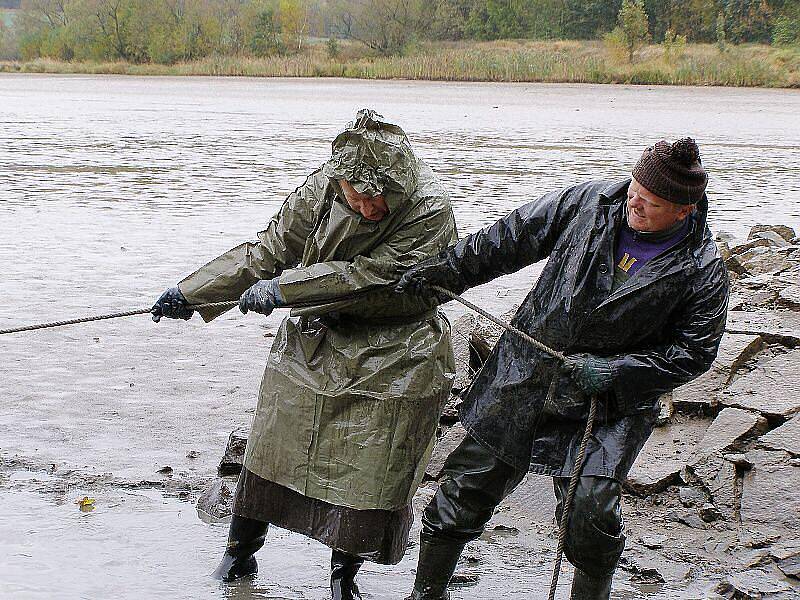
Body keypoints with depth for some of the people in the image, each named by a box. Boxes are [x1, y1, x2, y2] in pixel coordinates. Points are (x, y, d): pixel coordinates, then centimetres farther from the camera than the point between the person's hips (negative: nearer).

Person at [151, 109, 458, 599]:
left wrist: (283, 288, -29)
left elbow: (371, 276, -29)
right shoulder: (322, 190, -10)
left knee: (370, 471, -1)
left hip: (392, 362, -4)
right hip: (313, 343, 4)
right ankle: (241, 548, 34)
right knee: (273, 450, 12)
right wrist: (191, 293, -3)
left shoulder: (430, 213, -24)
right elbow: (270, 251, -2)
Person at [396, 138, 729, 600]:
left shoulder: (703, 271, -12)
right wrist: (446, 271, 3)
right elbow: (514, 238, 5)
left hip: (609, 408, -3)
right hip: (523, 378, 3)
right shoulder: (589, 202, -5)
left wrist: (610, 371, -17)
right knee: (467, 487, 7)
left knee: (590, 515, -14)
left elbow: (692, 352, -8)